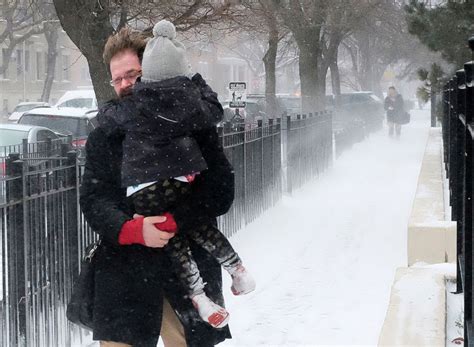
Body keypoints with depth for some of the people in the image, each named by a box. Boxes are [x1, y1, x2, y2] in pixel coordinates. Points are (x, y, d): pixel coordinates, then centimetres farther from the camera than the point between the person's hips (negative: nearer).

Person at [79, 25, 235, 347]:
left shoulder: (194, 126, 3)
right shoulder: (103, 136, 8)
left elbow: (220, 193, -4)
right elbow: (93, 199, -2)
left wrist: (170, 221, -18)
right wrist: (134, 230, -21)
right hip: (123, 271, 1)